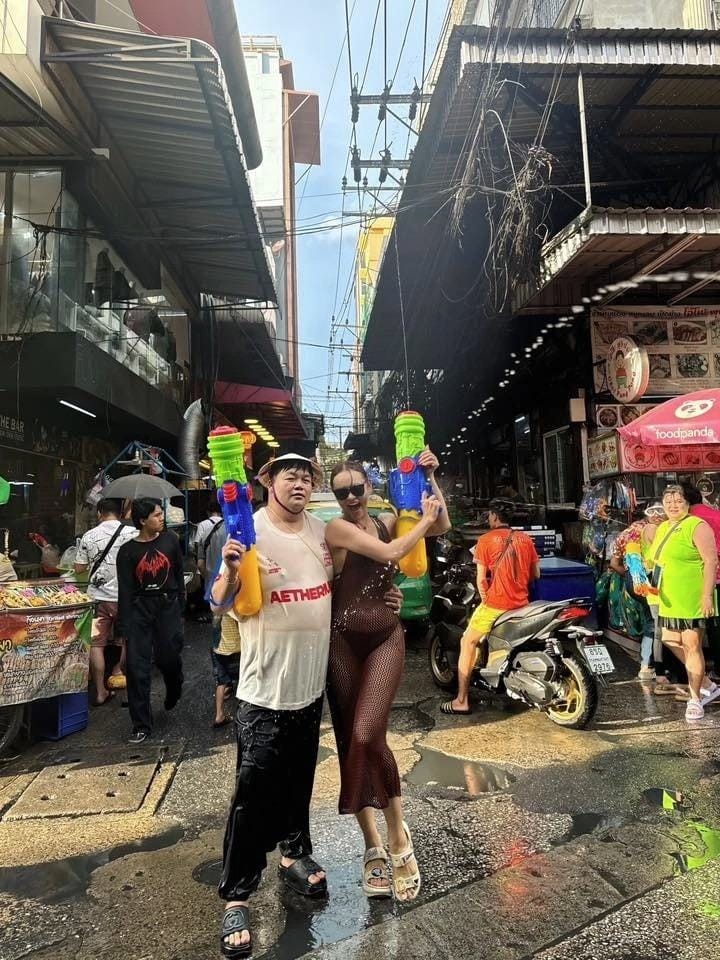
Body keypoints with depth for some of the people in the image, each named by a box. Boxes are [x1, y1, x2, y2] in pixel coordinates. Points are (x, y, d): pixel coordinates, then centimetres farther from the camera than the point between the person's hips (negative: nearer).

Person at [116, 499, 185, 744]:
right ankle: (141, 726, 10)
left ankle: (173, 693, 41)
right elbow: (125, 591, -2)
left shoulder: (170, 540, 2)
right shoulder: (127, 551, -2)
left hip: (168, 605, 1)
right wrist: (126, 625, -6)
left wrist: (180, 604, 5)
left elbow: (179, 573, 8)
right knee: (137, 667, -2)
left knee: (168, 657, 3)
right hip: (140, 608, 0)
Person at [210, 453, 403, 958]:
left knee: (300, 780, 22)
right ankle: (236, 896, 21)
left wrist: (381, 597, 3)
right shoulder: (250, 530, -15)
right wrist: (232, 569, -37)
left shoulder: (321, 530, 2)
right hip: (266, 687, -5)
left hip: (312, 679, 6)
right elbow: (220, 604, -17)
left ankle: (295, 854, 44)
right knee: (254, 793, 3)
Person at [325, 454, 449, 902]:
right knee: (351, 742, 6)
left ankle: (397, 833, 8)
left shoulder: (386, 521, 7)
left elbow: (443, 526, 7)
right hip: (345, 641, -2)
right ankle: (375, 845, 24)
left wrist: (430, 478, 2)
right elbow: (391, 552, -20)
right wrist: (422, 520, -7)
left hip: (387, 638, 2)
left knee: (367, 736, -15)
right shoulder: (338, 527, -10)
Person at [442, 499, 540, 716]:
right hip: (521, 604, 5)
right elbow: (536, 574, 11)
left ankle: (461, 701, 7)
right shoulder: (526, 539, 7)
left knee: (468, 644, 9)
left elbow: (481, 579, -7)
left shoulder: (486, 540, -7)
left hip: (495, 604, -5)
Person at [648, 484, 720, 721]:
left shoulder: (697, 526, -12)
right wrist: (654, 586, 17)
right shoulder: (663, 528, 14)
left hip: (691, 598, -9)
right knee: (671, 641, 15)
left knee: (691, 645, -2)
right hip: (669, 599, 9)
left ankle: (695, 698, 12)